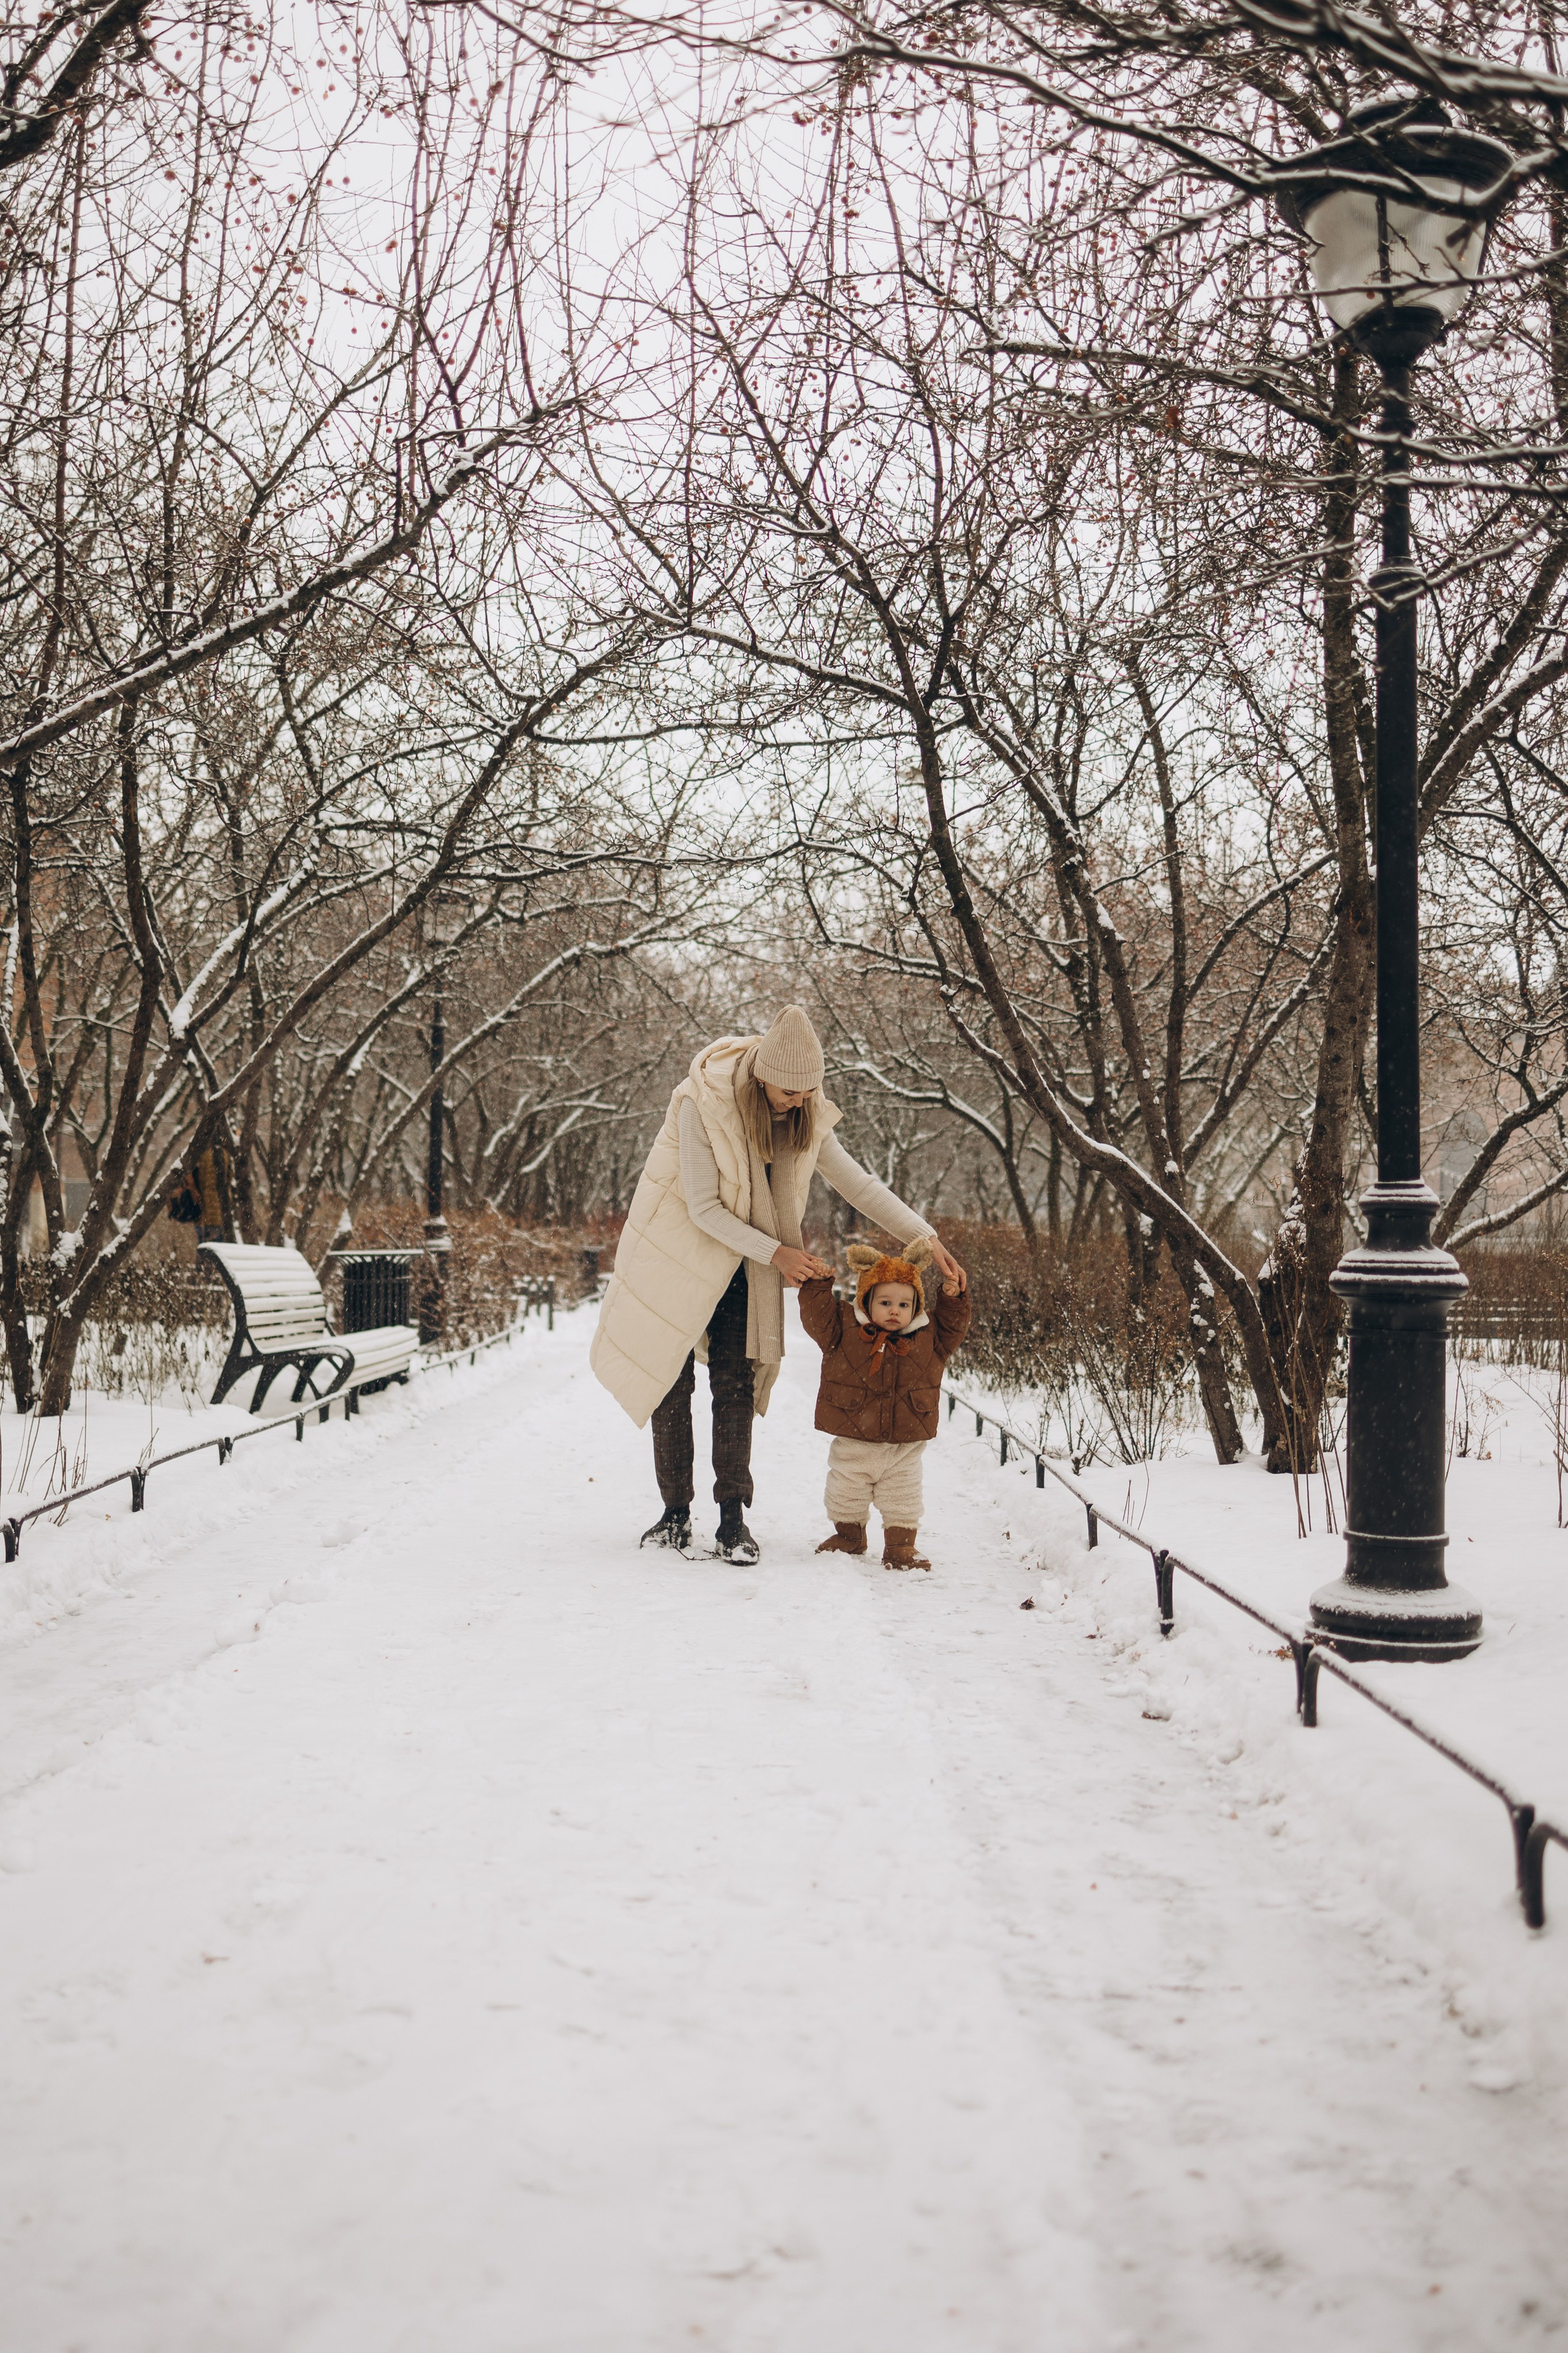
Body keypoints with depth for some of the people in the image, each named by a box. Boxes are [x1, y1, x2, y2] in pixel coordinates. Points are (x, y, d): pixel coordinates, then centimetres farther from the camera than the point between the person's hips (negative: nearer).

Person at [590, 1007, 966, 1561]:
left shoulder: (806, 1116, -9)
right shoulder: (703, 1105, -25)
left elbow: (858, 1183, -3)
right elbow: (703, 1208, -23)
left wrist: (925, 1238, -10)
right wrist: (776, 1253, -27)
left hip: (740, 1263, 3)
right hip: (676, 1251, -3)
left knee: (736, 1384, -3)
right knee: (669, 1378, 1)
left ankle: (733, 1518, 0)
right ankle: (676, 1511, 12)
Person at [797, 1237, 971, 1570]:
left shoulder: (928, 1341, 1)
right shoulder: (844, 1334, -6)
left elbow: (953, 1329, 12)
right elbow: (817, 1317, -7)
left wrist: (952, 1301, -1)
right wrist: (817, 1285, -15)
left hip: (905, 1448, 0)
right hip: (852, 1445, 0)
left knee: (903, 1500, 6)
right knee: (846, 1493, 15)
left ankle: (901, 1547, 19)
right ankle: (849, 1534, 37)